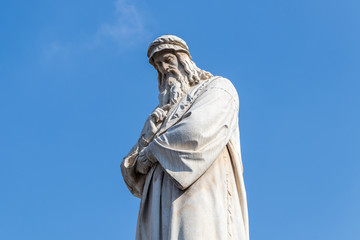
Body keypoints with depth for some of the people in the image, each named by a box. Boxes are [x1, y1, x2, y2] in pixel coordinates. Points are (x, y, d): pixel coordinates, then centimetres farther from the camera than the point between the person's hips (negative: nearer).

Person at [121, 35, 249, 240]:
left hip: (199, 196, -6)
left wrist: (152, 152, 3)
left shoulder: (218, 88, 15)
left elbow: (197, 131, -7)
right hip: (163, 210, 6)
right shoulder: (168, 111, 34)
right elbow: (131, 167, 22)